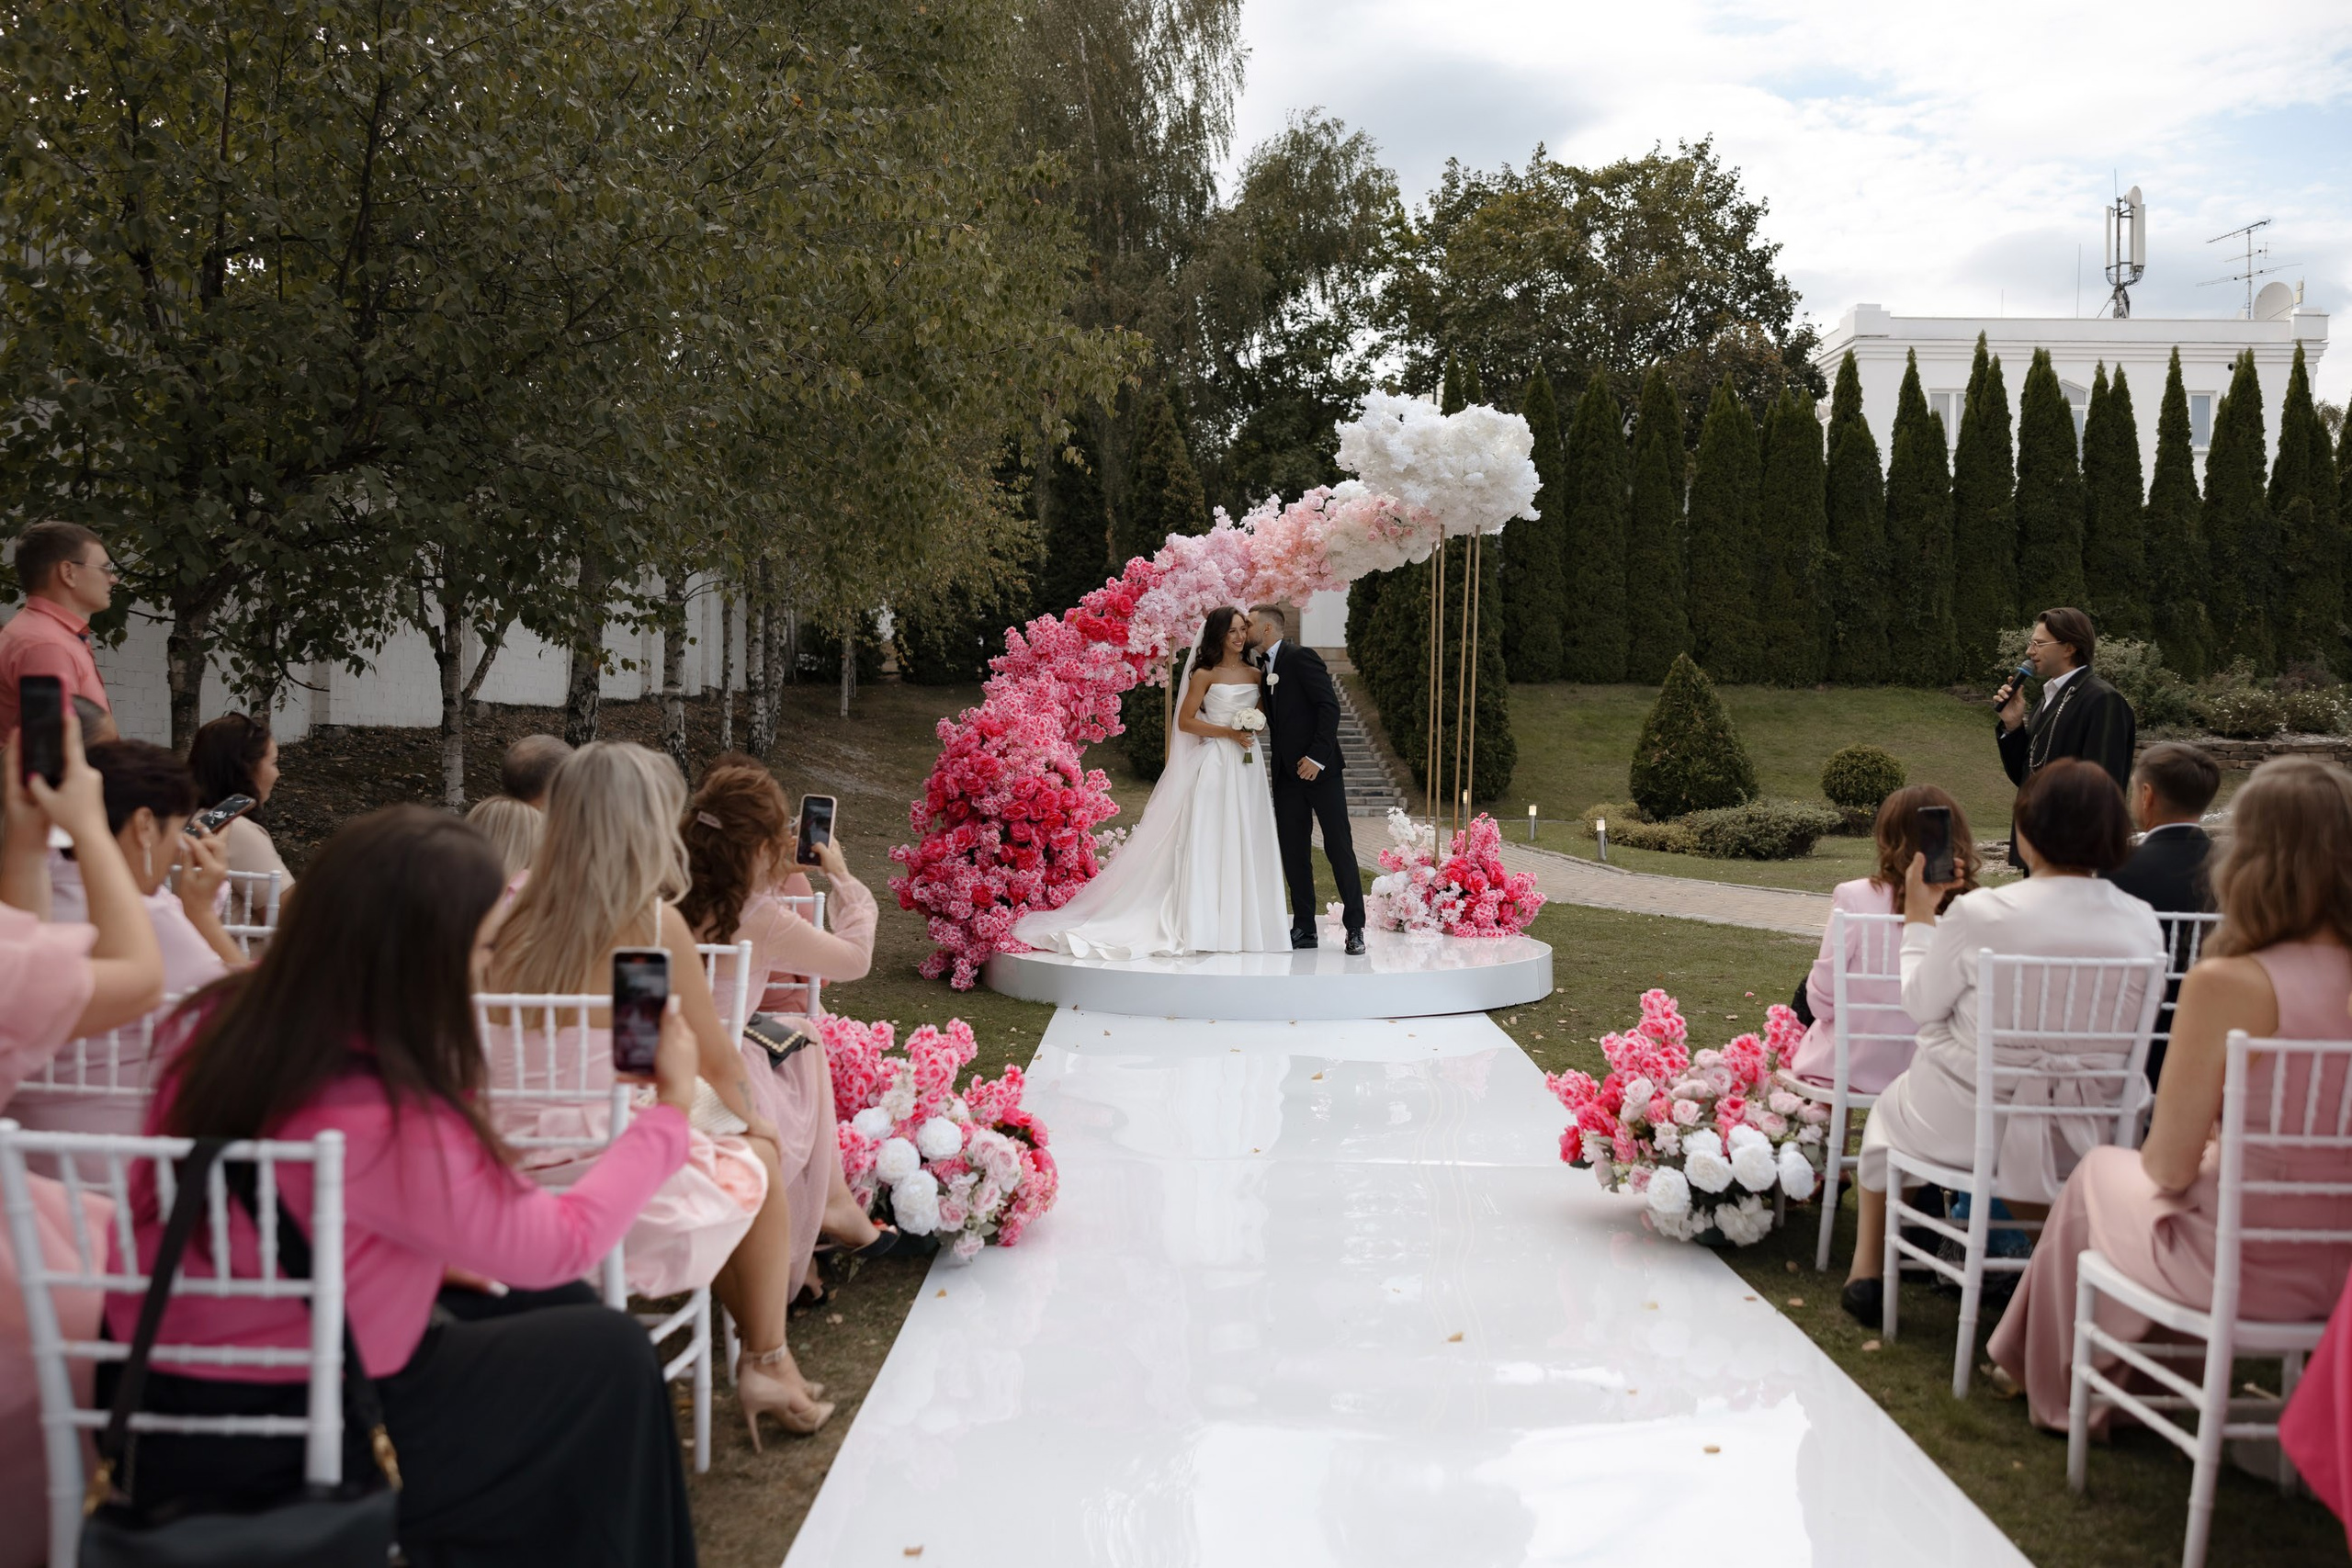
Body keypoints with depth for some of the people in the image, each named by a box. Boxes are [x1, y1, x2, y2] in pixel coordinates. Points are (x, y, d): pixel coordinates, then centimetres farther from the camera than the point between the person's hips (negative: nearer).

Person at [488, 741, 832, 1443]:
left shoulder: (513, 919, -2)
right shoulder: (654, 923, -14)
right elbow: (716, 1059, -5)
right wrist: (750, 1118, 16)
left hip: (518, 1170, 6)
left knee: (730, 1146, 33)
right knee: (762, 1162, 26)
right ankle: (766, 1364, 34)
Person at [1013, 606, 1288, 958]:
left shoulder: (1257, 675, 13)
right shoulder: (1204, 675, 0)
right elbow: (1185, 721, -3)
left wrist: (1258, 729, -3)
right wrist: (1229, 733, -13)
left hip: (1248, 770, 5)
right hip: (1215, 767, -5)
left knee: (1246, 846, 3)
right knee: (1208, 844, -7)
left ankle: (1242, 926, 8)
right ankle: (1204, 927, -7)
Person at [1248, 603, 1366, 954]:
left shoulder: (1301, 657, -10)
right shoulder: (1260, 667, 14)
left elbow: (1329, 706, -15)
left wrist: (1317, 756, -20)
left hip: (1318, 767, -7)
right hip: (1286, 773, 7)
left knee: (1339, 847, -3)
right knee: (1293, 852, 6)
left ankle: (1355, 928, 2)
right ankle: (1303, 928, 12)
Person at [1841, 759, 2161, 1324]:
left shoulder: (1980, 914, -22)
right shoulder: (2142, 923, -10)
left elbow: (1920, 1004, -7)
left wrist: (1918, 917, 7)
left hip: (1968, 1126, -3)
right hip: (2079, 1134, 4)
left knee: (1889, 1105, 31)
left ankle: (1867, 1270, 34)